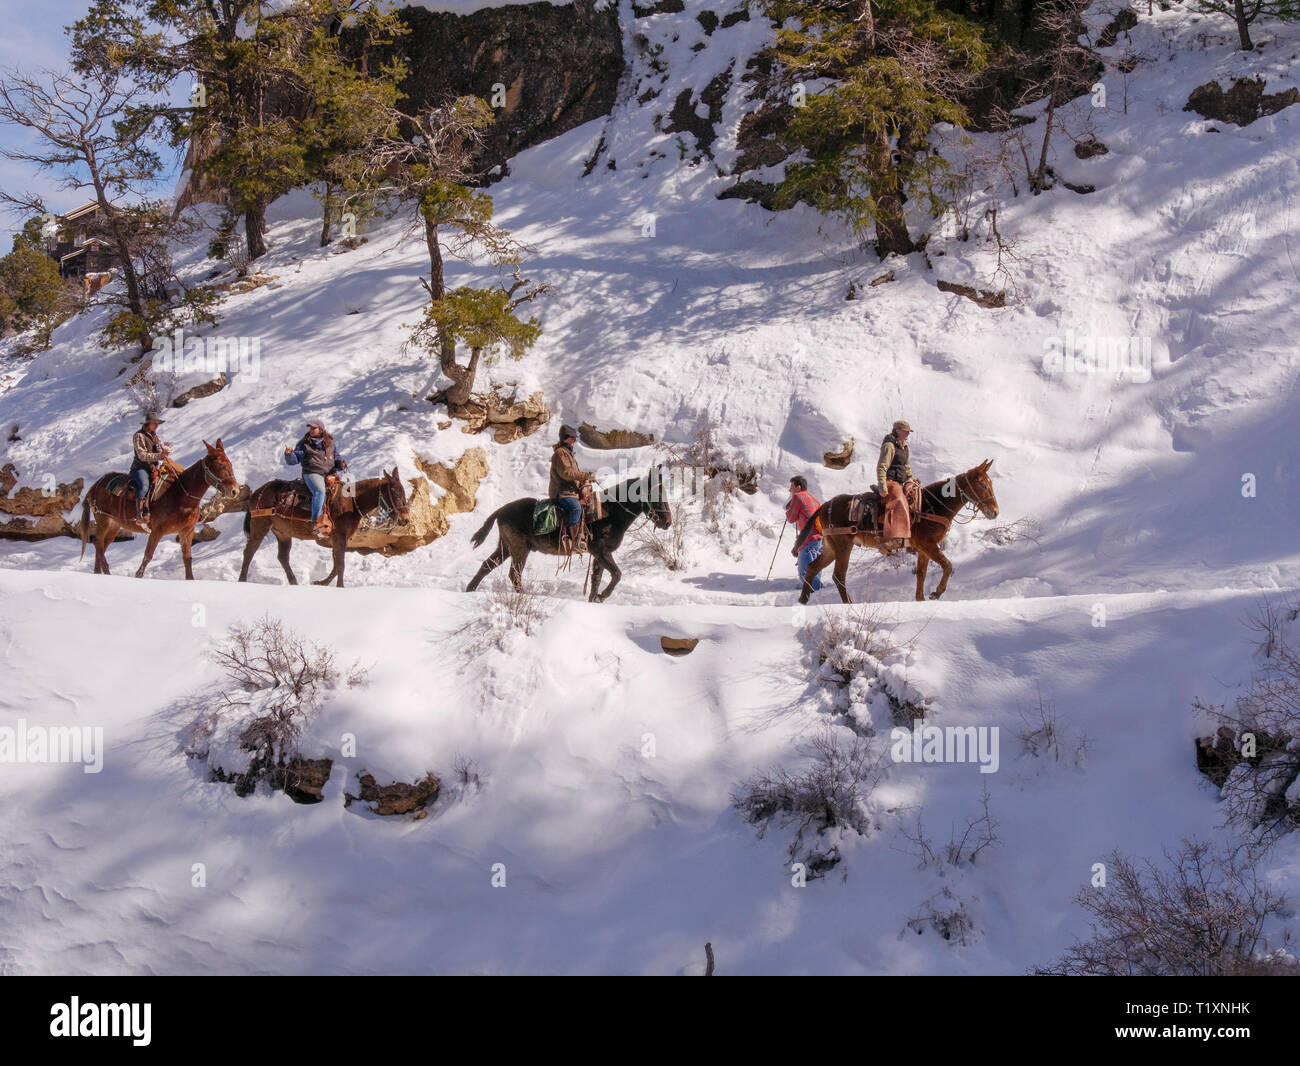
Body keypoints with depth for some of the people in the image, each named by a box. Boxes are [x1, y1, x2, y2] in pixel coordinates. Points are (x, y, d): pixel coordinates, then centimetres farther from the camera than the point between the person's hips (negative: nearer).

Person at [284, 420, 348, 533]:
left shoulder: (330, 443, 17)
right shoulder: (305, 444, 6)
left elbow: (336, 456, 26)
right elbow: (294, 460, 3)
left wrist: (341, 463, 5)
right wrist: (289, 454, -18)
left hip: (330, 474, 5)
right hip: (312, 474, -5)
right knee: (320, 491, -33)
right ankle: (316, 522, -38)